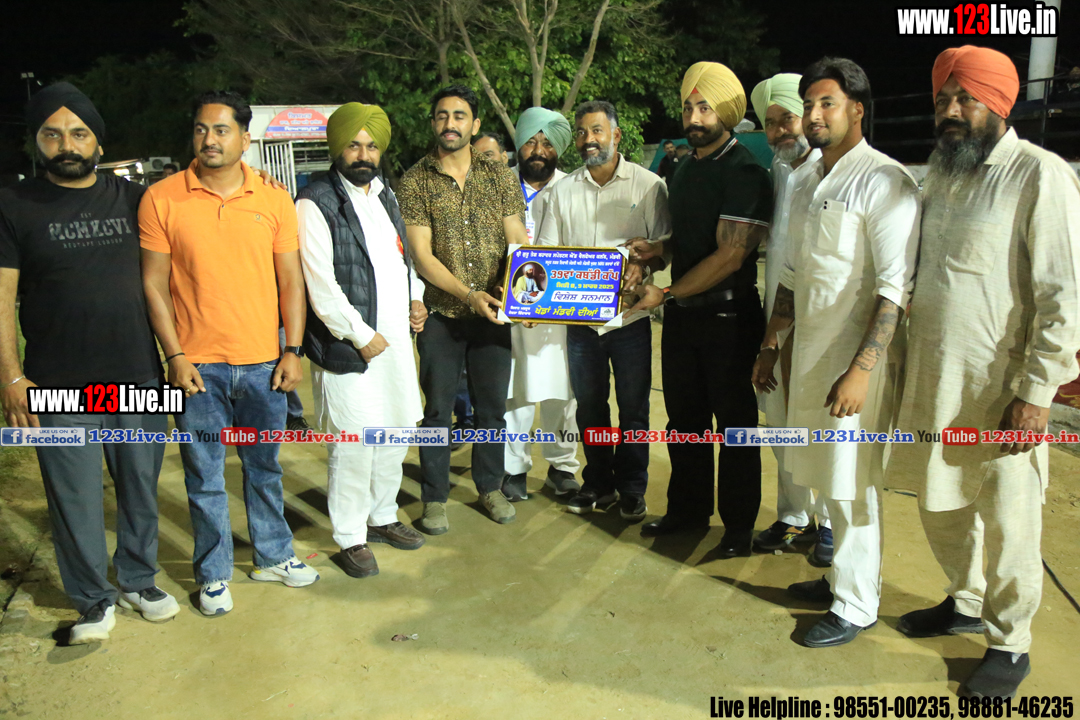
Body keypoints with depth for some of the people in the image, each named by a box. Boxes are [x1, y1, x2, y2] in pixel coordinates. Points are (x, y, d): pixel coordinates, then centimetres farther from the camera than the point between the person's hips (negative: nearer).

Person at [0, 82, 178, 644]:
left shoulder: (132, 198, 8)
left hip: (139, 377, 3)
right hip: (59, 388, -2)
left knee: (141, 490, 13)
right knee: (75, 501, 6)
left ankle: (138, 580, 33)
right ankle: (94, 599, 25)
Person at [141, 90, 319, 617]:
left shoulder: (274, 200, 2)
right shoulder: (162, 199, -3)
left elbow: (291, 281, 4)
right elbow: (153, 284, -2)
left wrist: (293, 351, -1)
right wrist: (175, 356, -7)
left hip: (263, 362, 2)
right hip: (197, 365, -1)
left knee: (264, 467, 16)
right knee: (204, 476, 9)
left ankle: (273, 556, 34)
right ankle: (213, 573, 27)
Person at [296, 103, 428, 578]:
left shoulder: (385, 196, 15)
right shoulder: (316, 204, -10)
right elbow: (321, 288, -16)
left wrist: (415, 298, 9)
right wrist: (362, 335, -15)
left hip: (396, 339, 8)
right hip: (348, 347, -8)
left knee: (396, 433, 15)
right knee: (354, 445, -2)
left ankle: (382, 516, 33)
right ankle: (351, 538, 15)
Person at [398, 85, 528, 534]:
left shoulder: (499, 176, 4)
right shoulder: (414, 182, -3)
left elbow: (518, 242, 3)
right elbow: (422, 255, -9)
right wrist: (469, 294, -20)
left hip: (493, 313, 2)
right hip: (440, 314, -2)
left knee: (493, 405, 12)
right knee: (438, 408, 7)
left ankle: (490, 485, 32)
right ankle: (434, 497, 22)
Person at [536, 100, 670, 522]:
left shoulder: (648, 184, 1)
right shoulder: (563, 190, 10)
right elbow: (546, 249, 9)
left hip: (629, 316, -3)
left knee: (633, 407, 5)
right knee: (589, 404, 12)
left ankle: (632, 490, 21)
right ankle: (598, 484, 28)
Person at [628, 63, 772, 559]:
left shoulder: (743, 173, -13)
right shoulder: (687, 169, 13)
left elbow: (730, 255, -20)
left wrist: (667, 294, -17)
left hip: (727, 315, -7)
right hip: (681, 314, 8)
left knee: (734, 423, 5)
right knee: (685, 417, 15)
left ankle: (739, 524, 19)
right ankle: (688, 509, 30)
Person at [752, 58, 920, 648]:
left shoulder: (884, 180, -12)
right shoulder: (807, 181, 14)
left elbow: (897, 288, -18)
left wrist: (861, 370, -23)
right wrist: (770, 345, 18)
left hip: (857, 356, -7)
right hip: (810, 353, 7)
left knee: (853, 483, 1)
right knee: (827, 477, 16)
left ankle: (856, 605, 16)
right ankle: (841, 575, 33)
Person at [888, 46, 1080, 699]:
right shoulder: (942, 174, 11)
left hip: (1001, 392, -7)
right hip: (935, 382, 7)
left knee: (1008, 523, 6)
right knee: (942, 505, 19)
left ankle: (1011, 644, 26)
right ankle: (966, 603, 41)